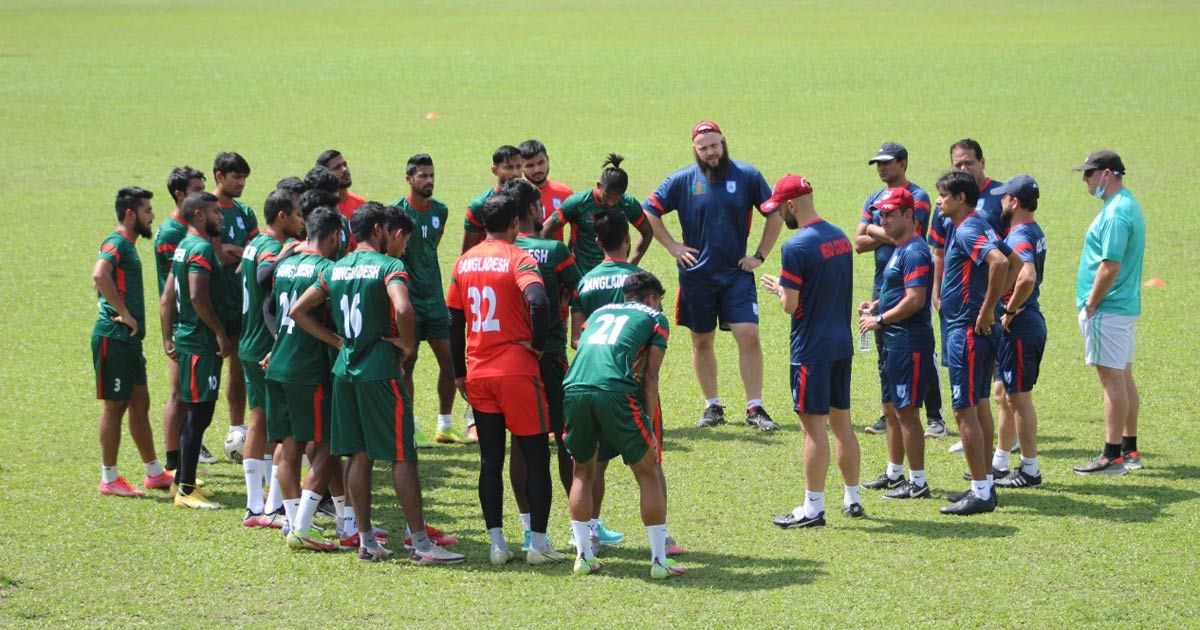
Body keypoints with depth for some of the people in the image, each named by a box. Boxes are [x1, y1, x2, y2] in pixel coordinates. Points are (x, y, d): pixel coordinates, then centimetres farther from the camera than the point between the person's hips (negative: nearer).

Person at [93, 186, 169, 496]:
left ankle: (154, 473, 23)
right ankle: (109, 479, 5)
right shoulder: (116, 243, -14)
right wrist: (124, 314, -25)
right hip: (114, 338, -10)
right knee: (115, 406, -2)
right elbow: (99, 276, -32)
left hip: (129, 339, 10)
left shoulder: (127, 245, 17)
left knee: (140, 404, 15)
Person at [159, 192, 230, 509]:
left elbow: (167, 299, 18)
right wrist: (221, 334, -19)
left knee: (195, 414, 17)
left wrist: (168, 339, 21)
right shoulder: (202, 248, -15)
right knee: (199, 414, -6)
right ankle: (186, 489, -3)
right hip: (201, 344, -10)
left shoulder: (185, 246, 15)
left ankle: (182, 480, 25)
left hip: (187, 339, 10)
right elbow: (198, 297, -26)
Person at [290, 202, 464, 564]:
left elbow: (297, 311, 14)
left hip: (345, 370, 7)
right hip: (381, 371, -7)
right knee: (402, 457, -2)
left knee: (359, 456, 12)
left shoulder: (335, 269, 10)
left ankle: (366, 541, 15)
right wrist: (408, 345, -12)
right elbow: (403, 309, -29)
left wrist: (337, 341, 12)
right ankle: (421, 545, 0)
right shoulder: (389, 266, -10)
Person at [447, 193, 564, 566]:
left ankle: (497, 544, 8)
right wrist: (537, 343, -11)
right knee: (536, 458, 5)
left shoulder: (465, 262, 8)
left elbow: (454, 320, 12)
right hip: (517, 371, -5)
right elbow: (539, 302, -27)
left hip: (478, 375, 5)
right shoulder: (518, 259, -9)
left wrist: (460, 374, 19)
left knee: (490, 461, 9)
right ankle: (538, 544, 3)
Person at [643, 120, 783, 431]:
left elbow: (775, 214, 7)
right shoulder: (682, 180, -1)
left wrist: (760, 255, 1)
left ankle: (755, 408, -5)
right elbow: (649, 211, 7)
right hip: (697, 275, 1)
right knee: (701, 342, 8)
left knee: (749, 335, -11)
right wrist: (673, 247, 1)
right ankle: (712, 406, 21)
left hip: (737, 274, -1)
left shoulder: (747, 176, -1)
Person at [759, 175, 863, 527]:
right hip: (842, 344, 8)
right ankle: (853, 499, 22)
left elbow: (790, 305, -17)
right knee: (842, 423, 15)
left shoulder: (797, 247, -17)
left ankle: (813, 508, 0)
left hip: (812, 349, -8)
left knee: (815, 427, -4)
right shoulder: (840, 238, 8)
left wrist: (777, 287, 3)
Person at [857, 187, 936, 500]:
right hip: (896, 341, 11)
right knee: (891, 408, 18)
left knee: (907, 410, -7)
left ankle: (918, 482, -2)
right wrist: (875, 306, 9)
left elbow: (915, 300, -25)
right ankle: (894, 473, 30)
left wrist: (880, 320, -17)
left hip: (910, 341, -11)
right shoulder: (899, 249, 15)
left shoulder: (914, 252, -17)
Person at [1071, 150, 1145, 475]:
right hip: (1127, 306, 10)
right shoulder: (1129, 205, 13)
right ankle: (1130, 450, 22)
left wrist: (1090, 305, -16)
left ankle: (1113, 456, -4)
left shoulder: (1115, 214, -20)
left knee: (1112, 379, -7)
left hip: (1107, 311, -10)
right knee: (1123, 377, 15)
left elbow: (1110, 267, -25)